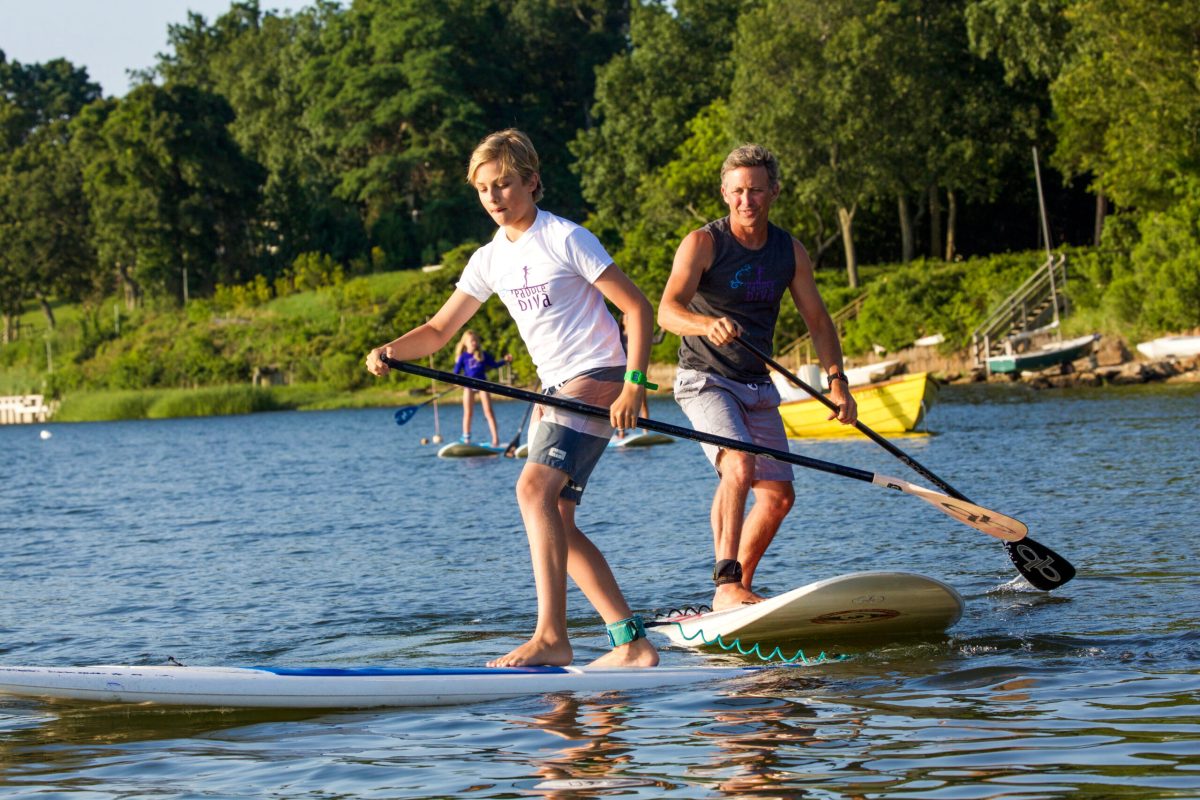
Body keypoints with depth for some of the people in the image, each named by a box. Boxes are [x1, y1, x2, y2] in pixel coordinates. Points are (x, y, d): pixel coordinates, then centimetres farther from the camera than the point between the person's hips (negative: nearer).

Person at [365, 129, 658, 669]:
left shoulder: (566, 240, -10)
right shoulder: (490, 261, 11)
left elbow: (638, 308, -10)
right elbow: (440, 330, 14)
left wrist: (634, 385, -19)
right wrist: (390, 351, -5)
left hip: (597, 380, -8)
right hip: (556, 390, 8)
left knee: (534, 488, -24)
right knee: (555, 522, 3)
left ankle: (551, 635, -28)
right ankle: (632, 642, 4)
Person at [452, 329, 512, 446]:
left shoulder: (484, 355, 5)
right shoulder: (463, 357, 0)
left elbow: (493, 364, 15)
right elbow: (456, 372, -1)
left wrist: (505, 360, 3)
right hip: (469, 386, -1)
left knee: (488, 411, -5)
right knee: (468, 412, 2)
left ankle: (495, 438, -6)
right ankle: (466, 439, 9)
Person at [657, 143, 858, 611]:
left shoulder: (790, 252, 4)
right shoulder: (703, 243, -12)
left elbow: (817, 320, 9)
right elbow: (667, 312, -23)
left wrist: (837, 380, -5)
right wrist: (707, 324, -45)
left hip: (757, 387, 6)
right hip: (705, 381, -6)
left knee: (778, 495, 5)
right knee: (740, 465, -29)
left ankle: (738, 588, 21)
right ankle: (726, 584, -30)